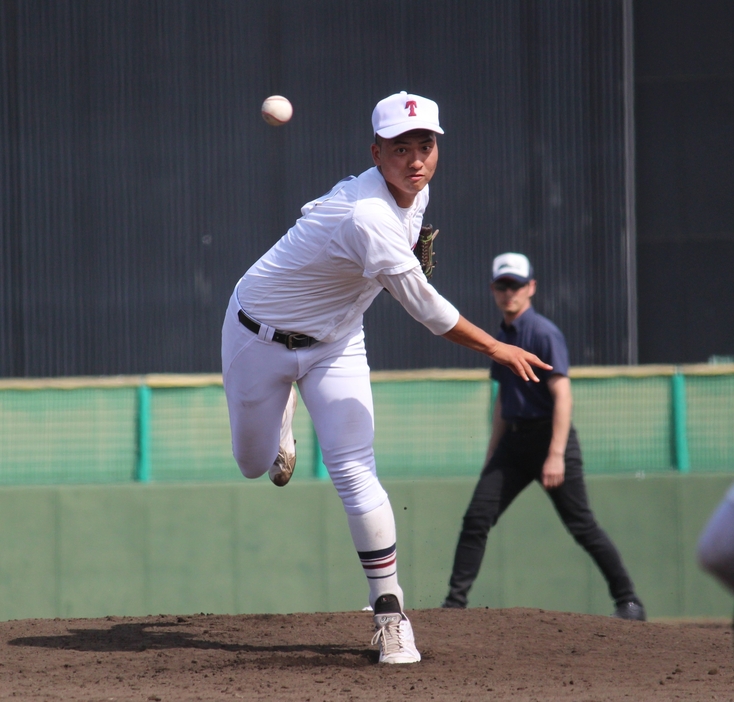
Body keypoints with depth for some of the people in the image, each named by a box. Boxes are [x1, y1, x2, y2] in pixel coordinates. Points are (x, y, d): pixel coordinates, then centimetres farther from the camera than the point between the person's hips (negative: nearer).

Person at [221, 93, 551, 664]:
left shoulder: (415, 194, -9)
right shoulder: (368, 216, -36)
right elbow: (425, 308, -33)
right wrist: (496, 349, -27)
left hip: (334, 343, 5)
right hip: (260, 336, -5)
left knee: (355, 474, -10)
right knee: (255, 464, 12)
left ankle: (390, 611, -6)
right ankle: (280, 415, 48)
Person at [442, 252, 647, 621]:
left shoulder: (544, 334, -11)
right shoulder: (502, 337, 13)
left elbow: (562, 395, -18)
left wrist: (556, 455, -25)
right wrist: (492, 453, 19)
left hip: (548, 436, -7)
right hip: (514, 440, 7)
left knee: (581, 526, -4)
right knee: (476, 518, -2)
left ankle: (628, 600, 6)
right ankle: (455, 601, 0)